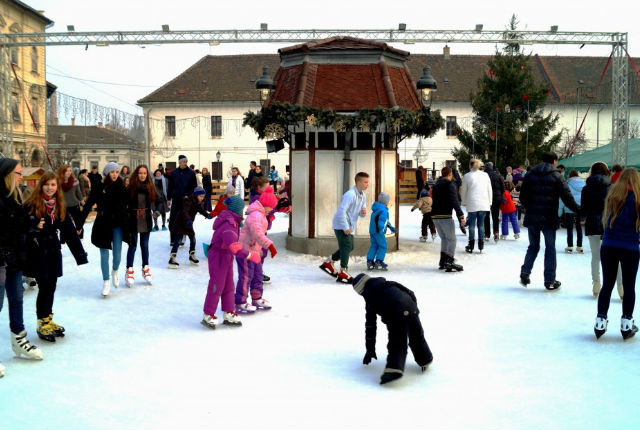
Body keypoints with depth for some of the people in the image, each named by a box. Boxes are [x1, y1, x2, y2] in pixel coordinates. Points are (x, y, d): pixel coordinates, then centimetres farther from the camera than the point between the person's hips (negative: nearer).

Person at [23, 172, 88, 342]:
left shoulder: (60, 206, 7)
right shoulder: (31, 205, -9)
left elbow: (69, 231, 8)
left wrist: (80, 254, 5)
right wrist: (34, 226, -29)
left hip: (53, 251, 5)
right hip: (36, 252, -5)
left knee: (51, 287, 11)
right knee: (44, 286, -4)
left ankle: (49, 320, 25)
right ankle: (43, 324, 10)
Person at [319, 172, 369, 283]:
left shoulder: (363, 196, 7)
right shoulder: (350, 195, -23)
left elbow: (362, 213, 16)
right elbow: (341, 211, -28)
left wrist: (363, 212, -10)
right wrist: (345, 227, -26)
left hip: (349, 226, 10)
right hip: (341, 225, -10)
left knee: (349, 247, 14)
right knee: (346, 246, -13)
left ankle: (328, 262, 26)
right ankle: (343, 273, -9)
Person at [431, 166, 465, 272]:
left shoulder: (436, 185, 18)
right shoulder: (450, 184, -6)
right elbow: (454, 201, -17)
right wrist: (461, 215, -20)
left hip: (435, 215, 8)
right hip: (445, 215, -8)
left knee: (444, 238, 17)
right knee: (452, 239, -2)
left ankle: (443, 261, 17)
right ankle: (449, 262, -10)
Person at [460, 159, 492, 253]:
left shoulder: (467, 176, 0)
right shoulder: (485, 175, 8)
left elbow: (463, 191, 5)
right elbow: (490, 190, 11)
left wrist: (464, 202, 16)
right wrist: (490, 202, 19)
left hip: (472, 204, -2)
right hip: (484, 204, 2)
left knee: (472, 224, 3)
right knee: (481, 223, 8)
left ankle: (471, 245, 5)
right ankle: (481, 244, 9)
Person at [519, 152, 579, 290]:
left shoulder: (530, 174, 5)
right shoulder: (556, 176, -4)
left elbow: (522, 196, 7)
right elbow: (567, 198, -9)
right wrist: (580, 211, 0)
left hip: (532, 217, 3)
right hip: (549, 218, -3)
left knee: (533, 246, 16)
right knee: (550, 248, 7)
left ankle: (525, 273, 3)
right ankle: (550, 280, 9)